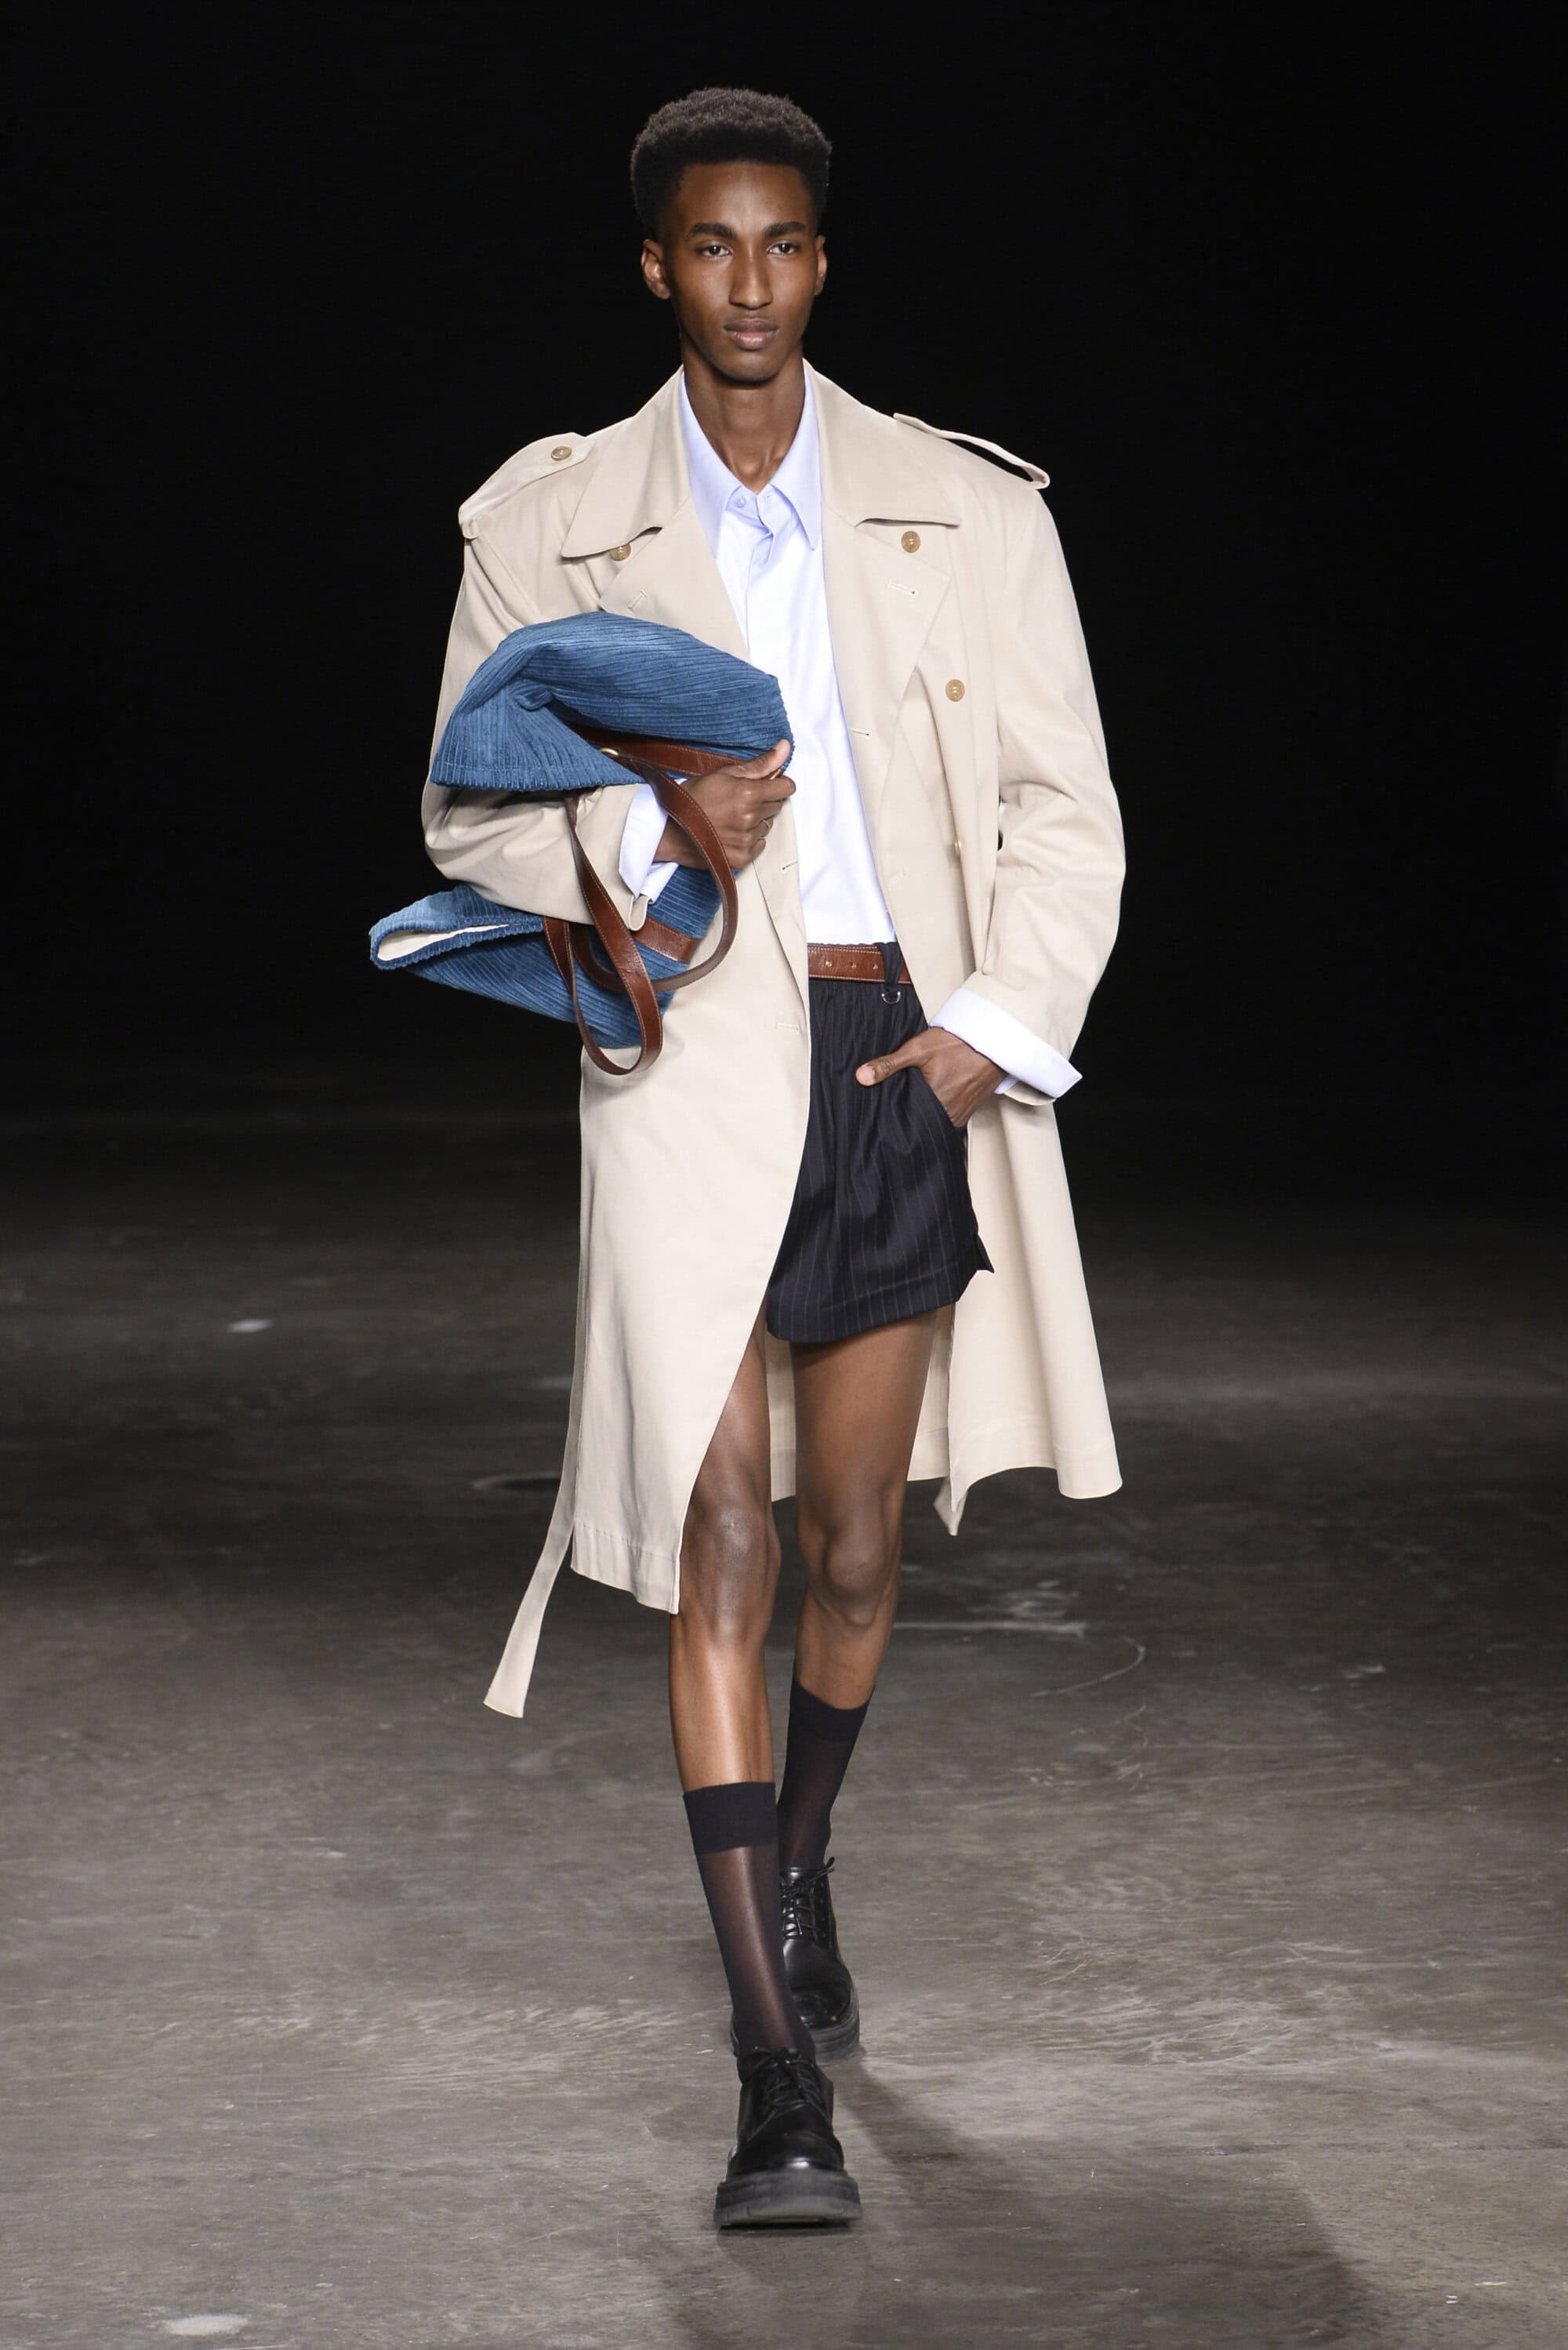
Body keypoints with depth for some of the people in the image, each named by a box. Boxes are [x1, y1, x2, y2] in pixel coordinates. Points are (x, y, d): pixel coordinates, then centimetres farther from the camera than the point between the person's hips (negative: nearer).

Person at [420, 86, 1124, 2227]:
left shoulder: (968, 512, 5)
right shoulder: (548, 524, 3)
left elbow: (1065, 802, 7)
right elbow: (471, 819, 6)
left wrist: (1002, 1024, -6)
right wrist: (654, 838, -12)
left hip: (911, 1061, 2)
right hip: (694, 1064, -2)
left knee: (855, 1550, 12)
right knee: (720, 1546, -10)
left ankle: (799, 1877, 42)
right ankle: (782, 2082, -9)